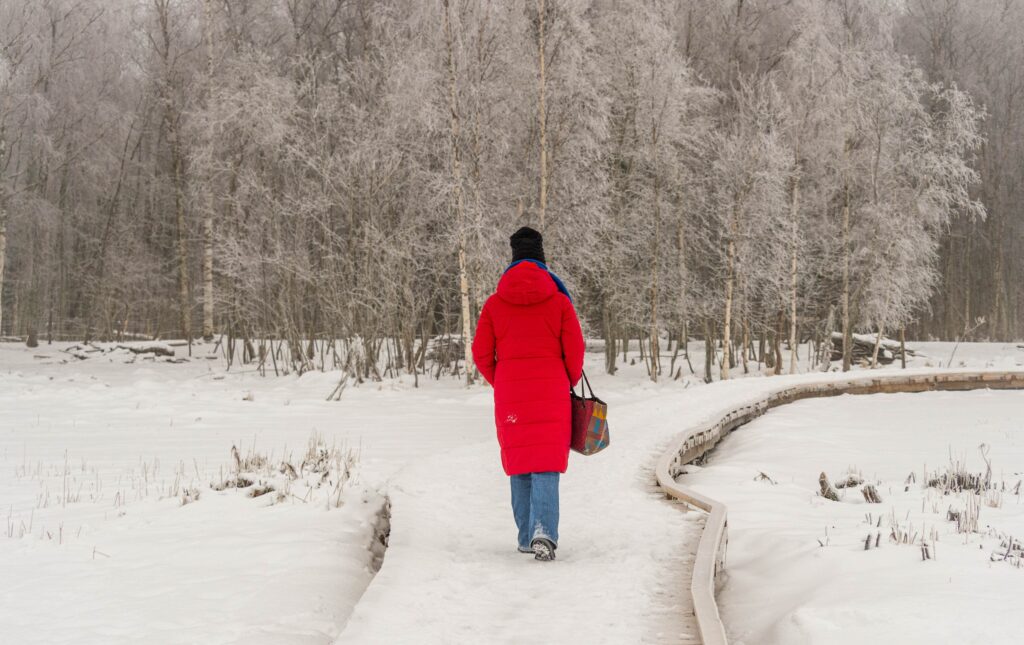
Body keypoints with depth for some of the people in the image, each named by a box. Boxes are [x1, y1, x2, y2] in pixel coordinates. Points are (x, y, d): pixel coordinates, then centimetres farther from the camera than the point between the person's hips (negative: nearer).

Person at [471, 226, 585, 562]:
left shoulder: (495, 303, 2)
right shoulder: (559, 301, -2)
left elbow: (482, 354, 2)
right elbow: (575, 350, -3)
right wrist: (569, 383, 15)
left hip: (509, 395, 2)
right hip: (551, 392, -2)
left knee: (518, 463, 13)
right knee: (547, 465, -3)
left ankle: (527, 536, 17)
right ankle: (543, 531, -22)